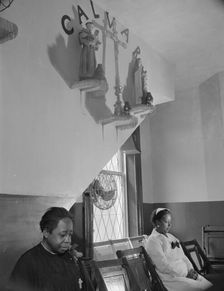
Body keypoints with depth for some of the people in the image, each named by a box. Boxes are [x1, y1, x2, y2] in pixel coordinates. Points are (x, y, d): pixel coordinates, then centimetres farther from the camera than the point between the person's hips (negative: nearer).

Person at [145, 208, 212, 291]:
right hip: (170, 279, -8)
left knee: (209, 284, -12)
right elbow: (164, 266, -16)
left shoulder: (170, 237, 18)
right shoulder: (153, 240, -10)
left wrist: (191, 270, 1)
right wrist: (185, 275, -13)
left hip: (186, 274, 8)